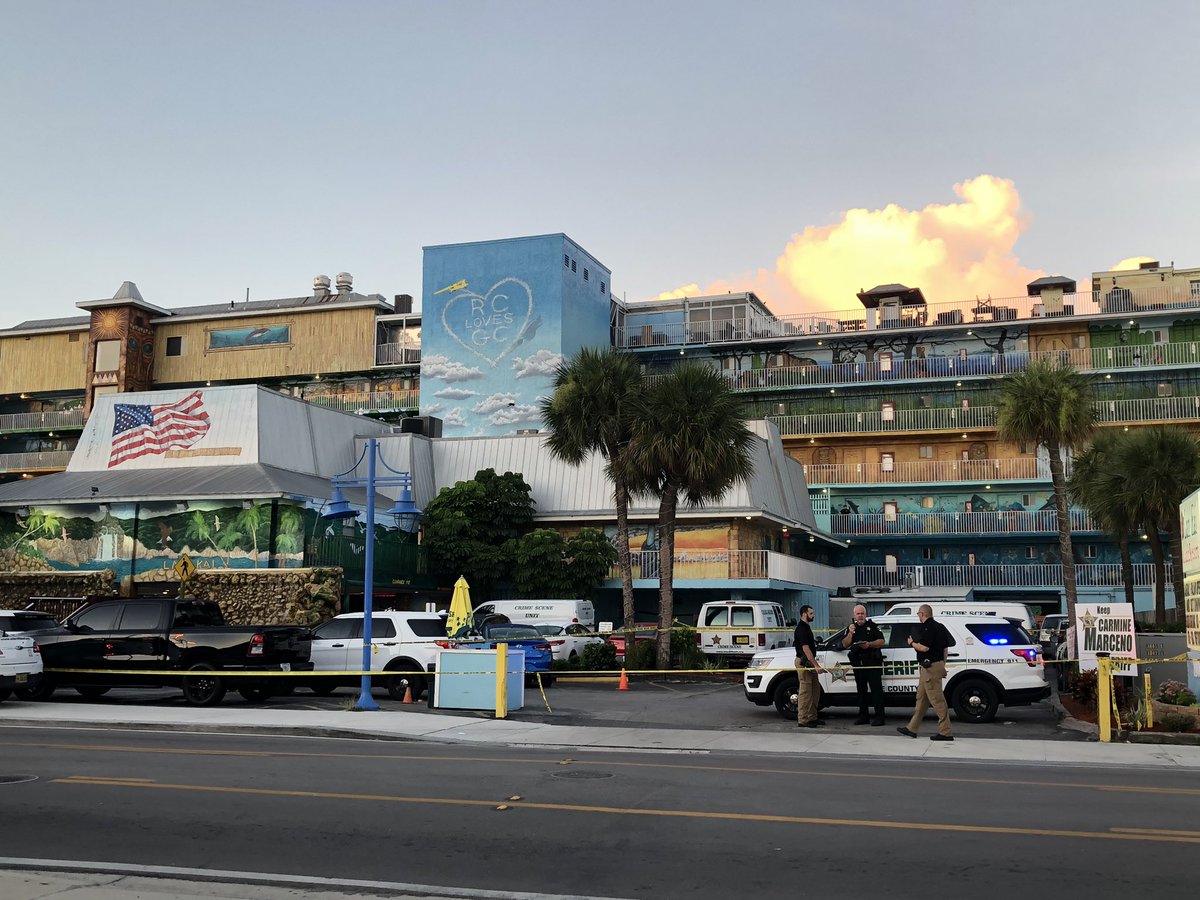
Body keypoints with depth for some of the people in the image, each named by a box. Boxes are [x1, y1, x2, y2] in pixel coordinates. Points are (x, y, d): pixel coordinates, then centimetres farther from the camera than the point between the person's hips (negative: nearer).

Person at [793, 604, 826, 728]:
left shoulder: (806, 627, 15)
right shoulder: (801, 628, -17)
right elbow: (806, 649, -23)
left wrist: (815, 664, 21)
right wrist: (816, 665, -26)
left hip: (809, 663, 10)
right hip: (803, 662, -10)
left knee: (815, 689, 13)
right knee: (805, 691, -8)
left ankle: (812, 717, 19)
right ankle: (802, 721, -5)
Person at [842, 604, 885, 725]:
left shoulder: (872, 626, 3)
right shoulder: (852, 627, 14)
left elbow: (881, 642, -3)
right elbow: (845, 644, 7)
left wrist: (869, 644, -19)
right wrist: (850, 633, -8)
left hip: (872, 662, -5)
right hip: (858, 663, 5)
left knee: (876, 688, -8)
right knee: (861, 689, 9)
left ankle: (879, 716, -9)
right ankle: (863, 716, 16)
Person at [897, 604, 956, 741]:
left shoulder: (926, 627, -15)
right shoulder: (939, 627, 15)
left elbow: (924, 647, -24)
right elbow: (945, 648, 18)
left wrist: (912, 643, -6)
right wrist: (942, 664, 24)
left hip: (930, 667, -10)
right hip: (938, 664, 10)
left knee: (937, 700, -8)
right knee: (921, 698, 15)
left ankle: (945, 732, -6)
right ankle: (912, 728, 21)